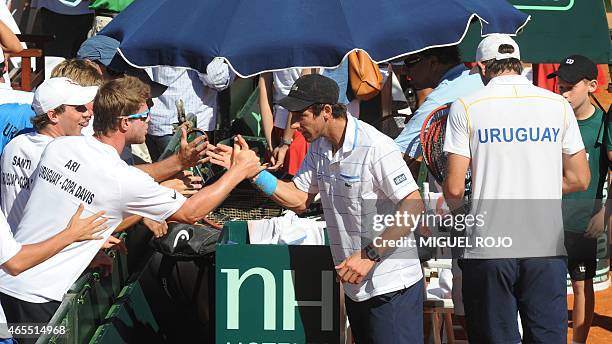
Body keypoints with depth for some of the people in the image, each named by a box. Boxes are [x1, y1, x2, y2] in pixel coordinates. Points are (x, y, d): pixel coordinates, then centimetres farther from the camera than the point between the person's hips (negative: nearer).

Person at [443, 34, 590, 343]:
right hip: (547, 247, 2)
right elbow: (579, 179, 8)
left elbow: (454, 188, -6)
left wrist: (453, 205, 16)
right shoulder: (558, 105, 5)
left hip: (488, 250, -2)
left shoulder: (466, 107, -2)